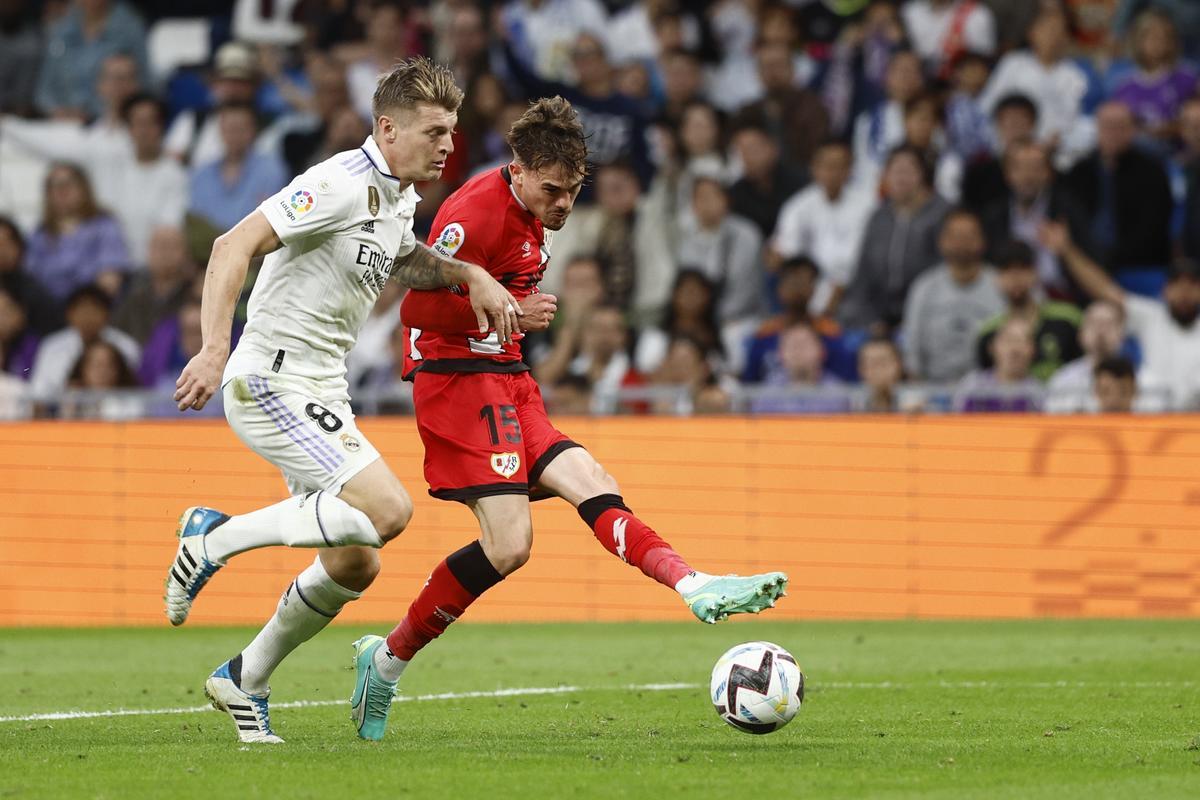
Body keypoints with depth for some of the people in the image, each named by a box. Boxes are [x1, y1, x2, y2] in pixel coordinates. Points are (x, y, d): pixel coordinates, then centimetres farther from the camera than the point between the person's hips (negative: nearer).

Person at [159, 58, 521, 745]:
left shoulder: (400, 198, 12)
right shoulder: (343, 184, -17)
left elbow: (405, 261, 34)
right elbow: (234, 247, -23)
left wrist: (471, 275, 15)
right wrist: (215, 350, -33)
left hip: (322, 393, 9)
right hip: (272, 381, -9)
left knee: (356, 563, 9)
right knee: (388, 509, -23)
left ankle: (246, 681, 24)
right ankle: (218, 537, -10)